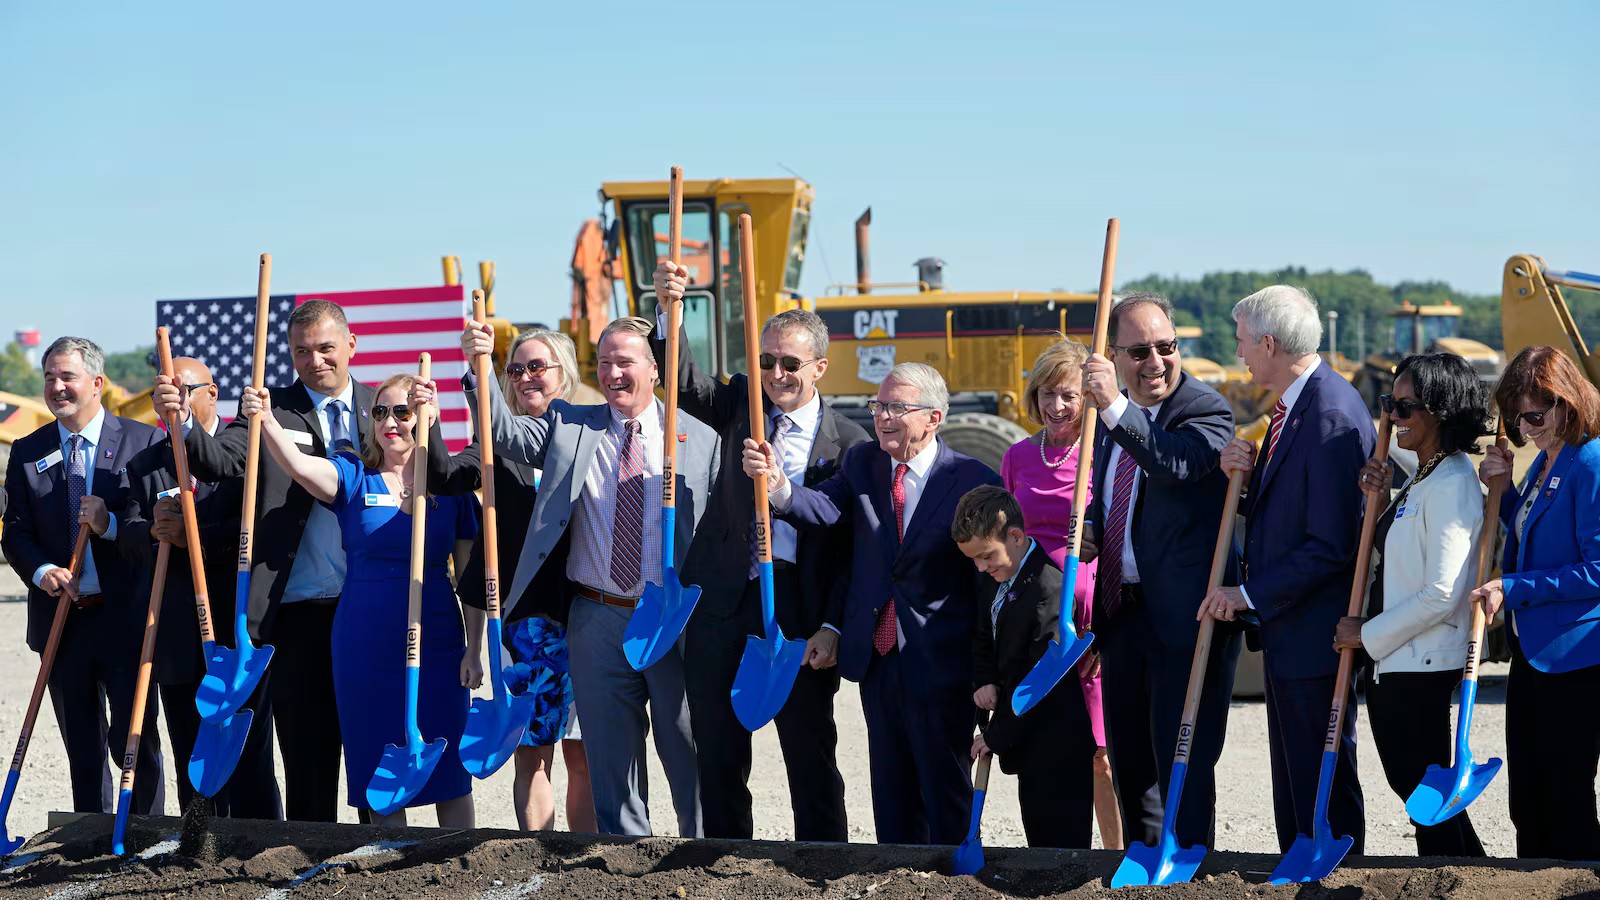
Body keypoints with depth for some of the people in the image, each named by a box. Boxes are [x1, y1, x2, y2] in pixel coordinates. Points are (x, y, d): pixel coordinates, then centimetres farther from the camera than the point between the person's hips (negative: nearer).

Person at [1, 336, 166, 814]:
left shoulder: (144, 441, -1)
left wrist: (112, 524, -20)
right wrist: (41, 571, -13)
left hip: (125, 618, -3)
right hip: (62, 620, 4)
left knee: (135, 743, 0)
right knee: (82, 749, 11)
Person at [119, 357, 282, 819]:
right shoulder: (145, 465, 15)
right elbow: (127, 536, 3)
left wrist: (195, 536, -20)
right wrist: (153, 529, -18)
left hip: (238, 633, -5)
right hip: (177, 644, 5)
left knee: (248, 760, -3)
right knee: (192, 764, 10)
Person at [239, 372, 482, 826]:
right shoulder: (354, 476, 2)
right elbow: (298, 466, -19)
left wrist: (474, 649, -1)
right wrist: (265, 421, -37)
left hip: (435, 640, 0)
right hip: (365, 643, 0)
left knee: (448, 771, 3)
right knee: (379, 770, 6)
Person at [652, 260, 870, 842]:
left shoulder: (849, 442, -1)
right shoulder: (741, 404, 9)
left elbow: (853, 548, -3)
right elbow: (683, 379, -7)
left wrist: (832, 627, -12)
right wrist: (668, 309, -24)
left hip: (799, 609, -3)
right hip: (723, 601, 3)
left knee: (811, 758, 5)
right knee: (717, 755, 9)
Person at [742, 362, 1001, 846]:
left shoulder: (973, 480, -10)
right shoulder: (861, 464, 4)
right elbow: (824, 508, -13)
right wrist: (779, 486, -34)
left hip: (940, 661, -5)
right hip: (876, 657, 5)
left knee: (947, 794, 5)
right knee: (891, 790, 15)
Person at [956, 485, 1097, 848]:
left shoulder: (1049, 589, -23)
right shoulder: (995, 579, 8)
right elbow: (983, 639, 22)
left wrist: (997, 735, -14)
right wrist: (984, 682, 0)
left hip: (1057, 748, -10)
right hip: (1031, 744, 10)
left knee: (1060, 839, -6)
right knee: (1038, 836, 15)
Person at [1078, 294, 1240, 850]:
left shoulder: (1205, 409, -10)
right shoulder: (1110, 421, 13)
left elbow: (1178, 465, -31)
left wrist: (1115, 407, -37)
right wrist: (1089, 529, 6)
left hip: (1183, 614, -8)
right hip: (1121, 612, 8)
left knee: (1183, 763, -6)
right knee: (1130, 762, 17)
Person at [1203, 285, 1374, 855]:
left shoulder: (1332, 418, -22)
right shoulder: (1291, 405, 10)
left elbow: (1332, 544, -24)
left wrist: (1250, 594, -18)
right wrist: (1244, 475, -4)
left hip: (1314, 634, -10)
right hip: (1286, 627, 10)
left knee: (1324, 785, 1)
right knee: (1291, 778, 18)